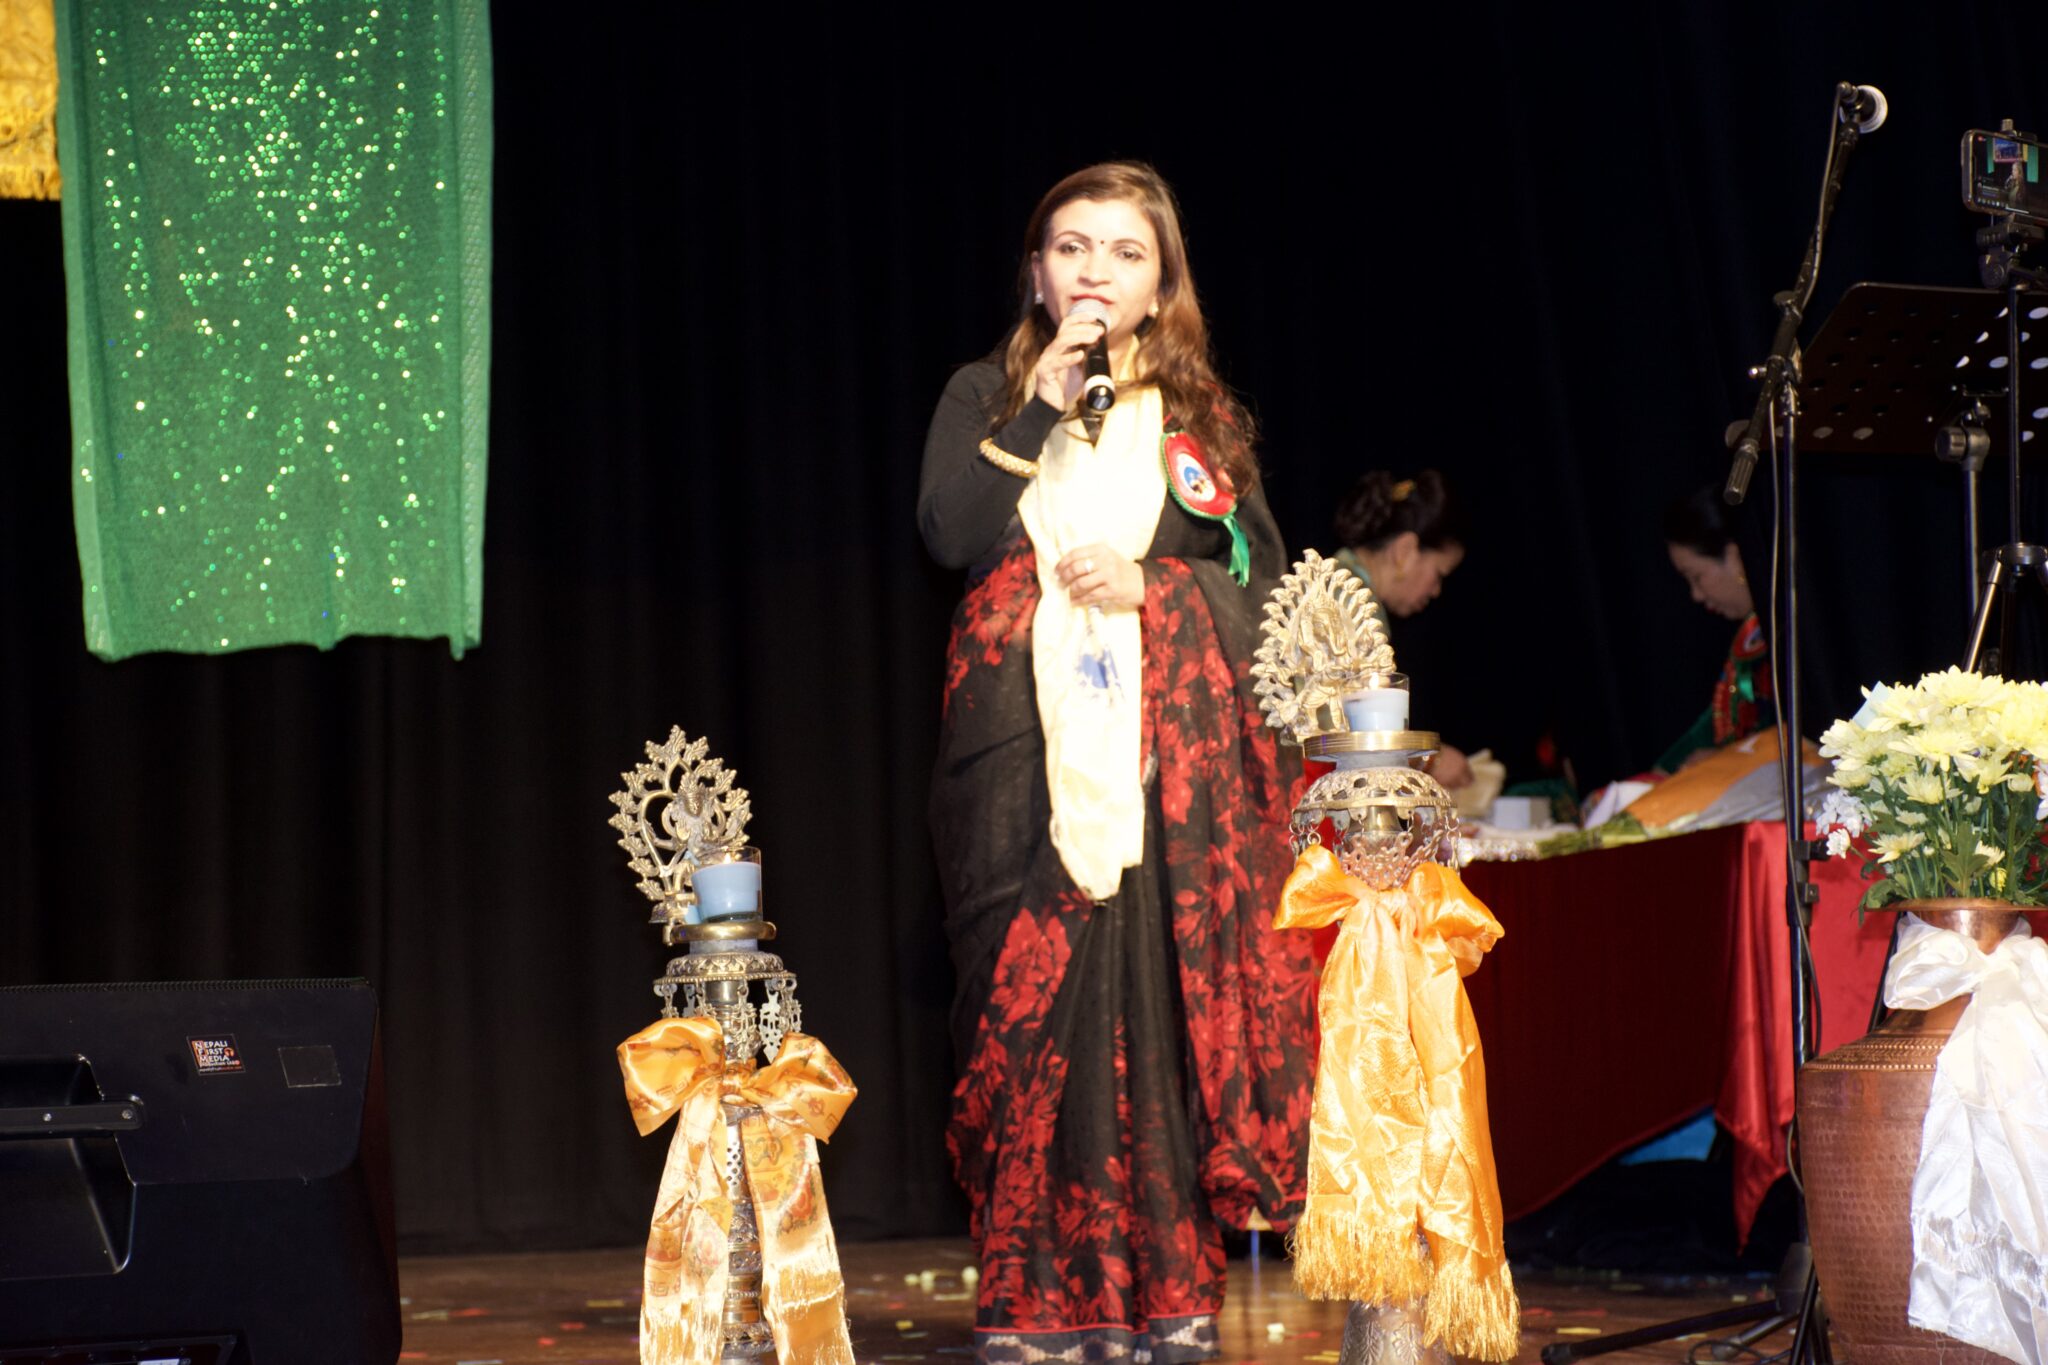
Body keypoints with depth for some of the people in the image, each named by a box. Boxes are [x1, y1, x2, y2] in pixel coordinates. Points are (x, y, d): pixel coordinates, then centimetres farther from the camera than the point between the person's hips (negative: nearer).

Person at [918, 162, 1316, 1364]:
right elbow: (950, 534, -5)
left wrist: (1149, 583, -6)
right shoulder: (987, 395, 13)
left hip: (1175, 746, 1)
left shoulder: (1202, 414, 16)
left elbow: (1266, 578, 10)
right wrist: (1041, 405, -8)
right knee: (1034, 999, -6)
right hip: (1027, 744, -1)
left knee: (1170, 997, -5)